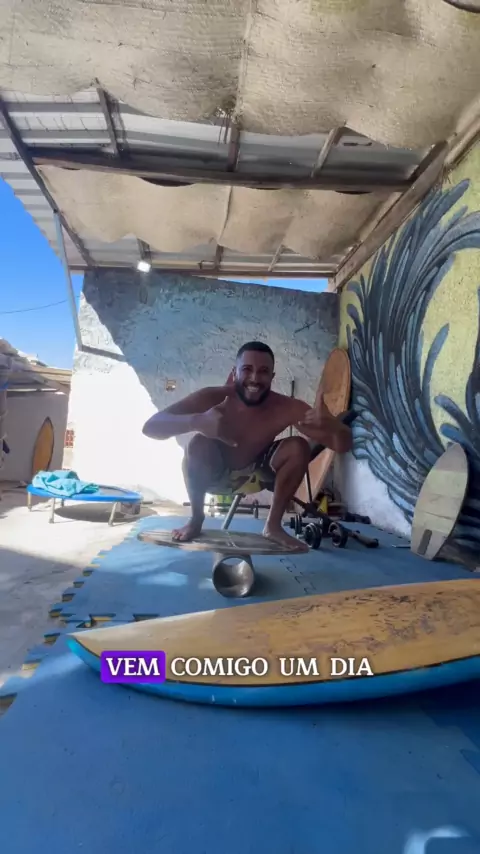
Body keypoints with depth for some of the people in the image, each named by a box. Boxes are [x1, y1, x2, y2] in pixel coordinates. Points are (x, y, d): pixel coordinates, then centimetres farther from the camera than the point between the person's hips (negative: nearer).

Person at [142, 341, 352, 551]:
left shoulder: (287, 408, -27)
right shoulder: (213, 398, -31)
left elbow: (343, 445, -26)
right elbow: (150, 427, -36)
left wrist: (330, 424, -51)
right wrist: (196, 421, -56)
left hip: (256, 471, 2)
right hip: (215, 471, -2)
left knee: (299, 447, -22)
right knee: (198, 443, -33)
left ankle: (273, 525, -7)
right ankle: (196, 520, -9)